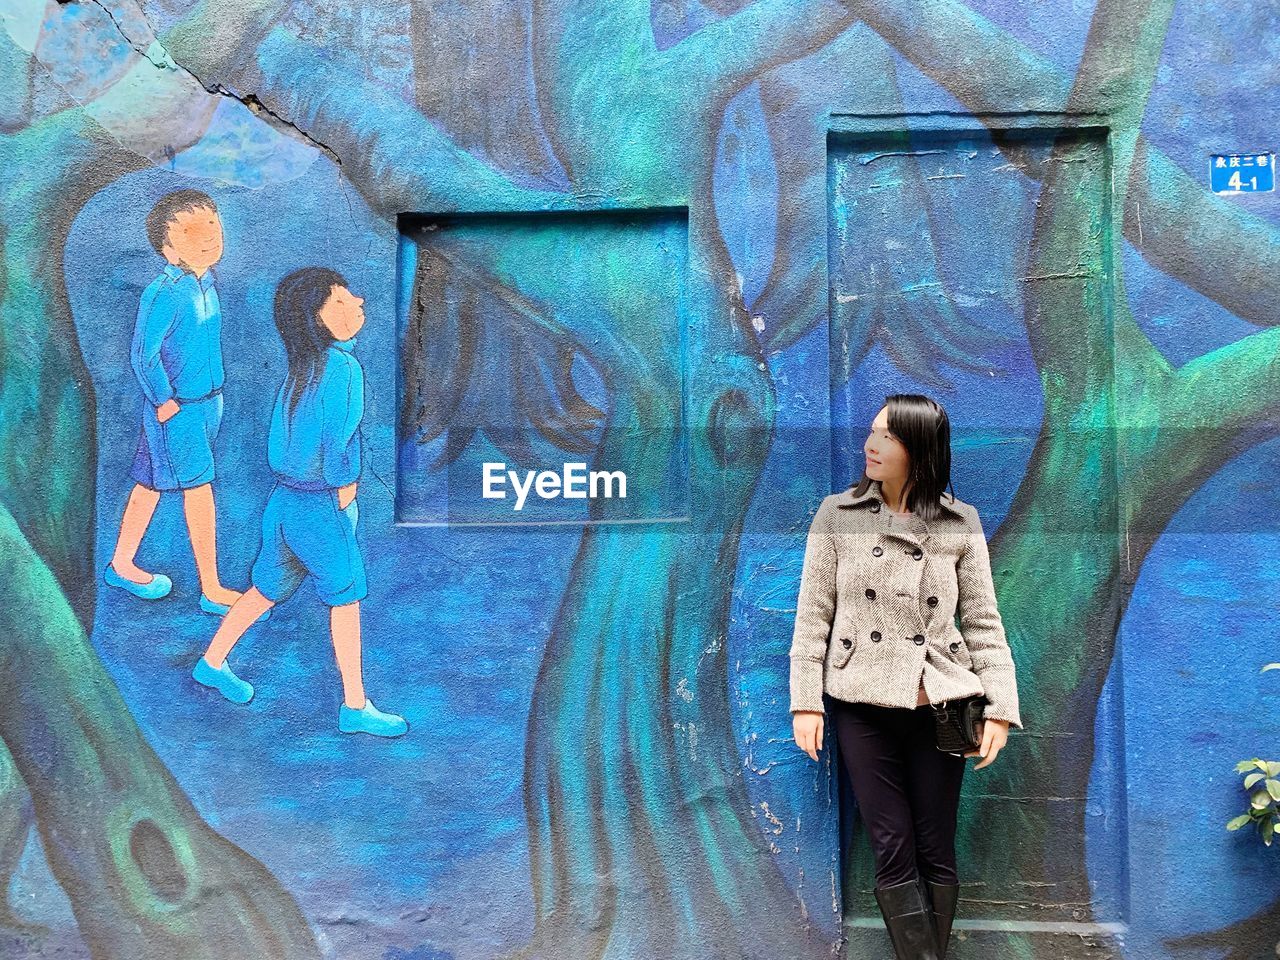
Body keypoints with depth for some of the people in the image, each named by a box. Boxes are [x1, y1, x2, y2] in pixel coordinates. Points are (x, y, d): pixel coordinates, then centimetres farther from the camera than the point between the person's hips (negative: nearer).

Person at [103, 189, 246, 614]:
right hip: (176, 409, -8)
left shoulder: (206, 283, 4)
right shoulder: (164, 293, -21)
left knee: (151, 483, 18)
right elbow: (142, 356, -19)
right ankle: (212, 591, 7)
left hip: (207, 401, 8)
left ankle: (122, 565, 34)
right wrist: (164, 402, -13)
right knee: (199, 491, -3)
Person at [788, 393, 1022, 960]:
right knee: (894, 854, 3)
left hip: (939, 706, 1)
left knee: (936, 854, 9)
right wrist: (805, 701, -6)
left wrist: (999, 708, -4)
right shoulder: (837, 514, 1)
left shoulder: (961, 522, 3)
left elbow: (983, 622, 3)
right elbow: (812, 616, 0)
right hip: (862, 705, 0)